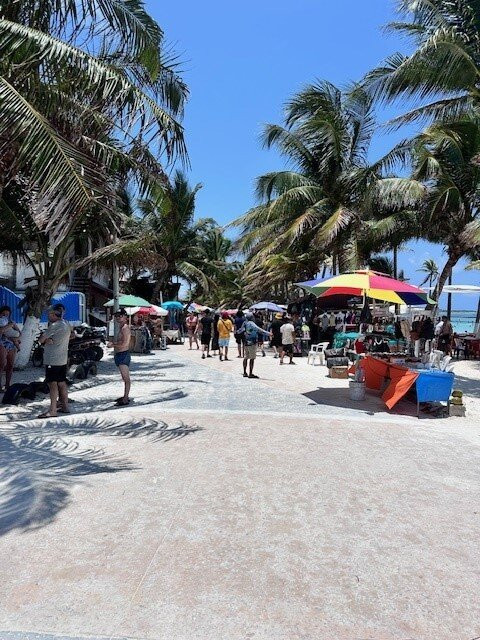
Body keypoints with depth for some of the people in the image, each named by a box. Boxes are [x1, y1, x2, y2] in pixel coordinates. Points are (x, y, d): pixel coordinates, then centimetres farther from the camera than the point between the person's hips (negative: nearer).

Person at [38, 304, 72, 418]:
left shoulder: (54, 326, -16)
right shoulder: (66, 324, 12)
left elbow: (41, 340, -10)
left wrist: (45, 340, 10)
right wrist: (48, 340, -7)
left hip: (53, 360, -9)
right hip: (63, 358, 9)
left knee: (52, 383, -8)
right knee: (61, 383, 14)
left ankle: (52, 410, -8)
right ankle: (65, 406, 21)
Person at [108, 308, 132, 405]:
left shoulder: (125, 328, -15)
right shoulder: (121, 328, 16)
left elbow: (125, 344, -23)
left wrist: (113, 344, -13)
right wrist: (113, 342, 7)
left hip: (123, 354, -10)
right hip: (119, 355, 10)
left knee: (126, 378, -7)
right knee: (125, 378, 16)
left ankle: (125, 399, -5)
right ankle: (125, 396, 25)